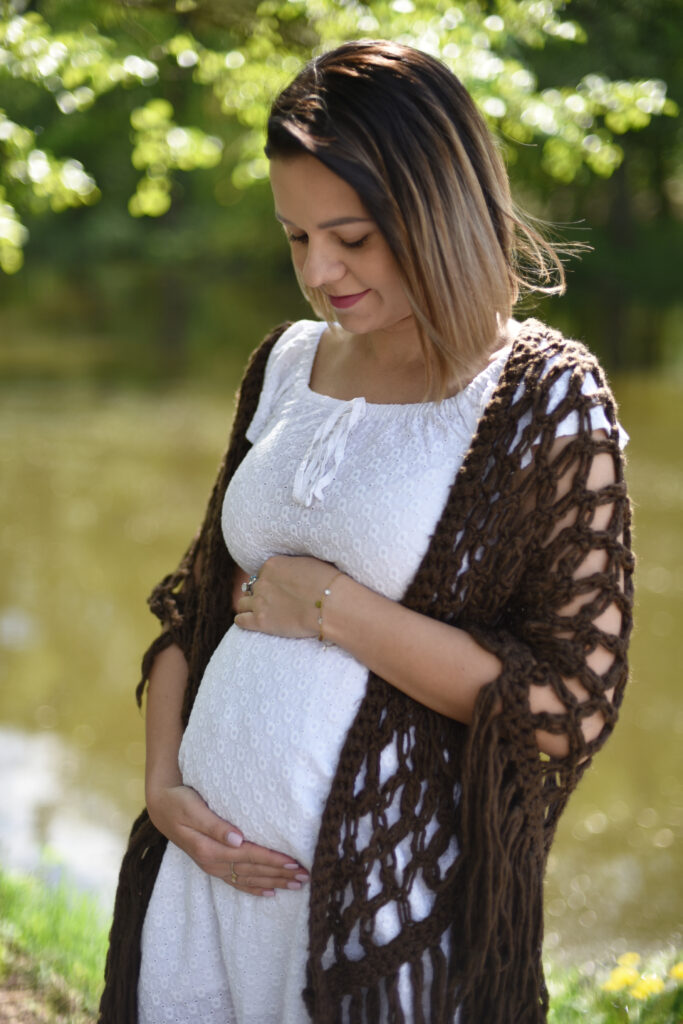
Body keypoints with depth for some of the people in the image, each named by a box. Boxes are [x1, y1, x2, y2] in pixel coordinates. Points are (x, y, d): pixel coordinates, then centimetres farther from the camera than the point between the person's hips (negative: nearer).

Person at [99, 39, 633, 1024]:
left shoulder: (545, 401, -9)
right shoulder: (286, 365, 7)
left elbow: (573, 705, -14)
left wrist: (331, 606, -14)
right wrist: (164, 785, -1)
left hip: (388, 896, -5)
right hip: (208, 861, 5)